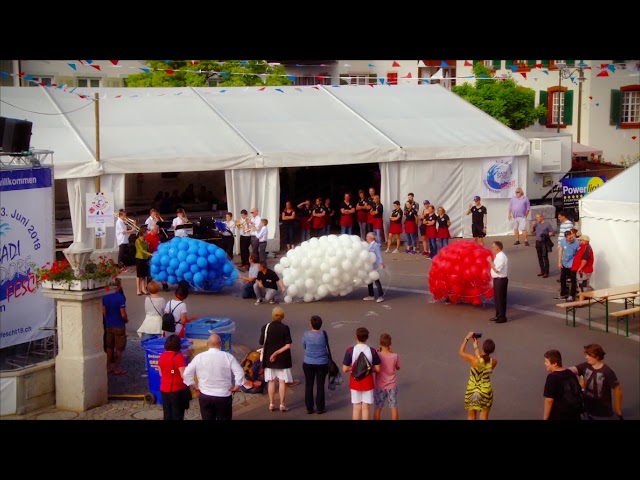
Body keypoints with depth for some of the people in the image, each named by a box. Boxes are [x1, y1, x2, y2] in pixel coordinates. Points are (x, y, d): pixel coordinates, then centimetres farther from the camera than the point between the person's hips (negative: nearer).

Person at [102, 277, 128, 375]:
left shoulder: (105, 297, -1)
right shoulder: (120, 298, -19)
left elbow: (103, 312, 8)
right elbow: (123, 315, -18)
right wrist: (126, 320, 3)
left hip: (108, 326, 5)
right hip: (119, 326, -5)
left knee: (109, 347, 16)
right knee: (119, 348, 5)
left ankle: (108, 367, 20)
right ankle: (117, 369, 10)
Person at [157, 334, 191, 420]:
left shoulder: (161, 356, 1)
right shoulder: (179, 356, -16)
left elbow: (161, 374, 11)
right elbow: (184, 375, -18)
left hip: (164, 390, 5)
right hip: (177, 390, -5)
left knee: (167, 415, 13)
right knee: (177, 415, 5)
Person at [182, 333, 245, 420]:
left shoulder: (199, 357, -3)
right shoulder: (228, 357, -8)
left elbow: (187, 373, -2)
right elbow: (240, 372, -13)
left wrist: (195, 386, 7)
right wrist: (236, 387, -2)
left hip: (205, 396, 2)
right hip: (224, 396, -2)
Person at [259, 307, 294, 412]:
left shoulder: (265, 327, -6)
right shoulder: (285, 328, -11)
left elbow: (262, 343, -2)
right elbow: (288, 345, -15)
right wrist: (277, 352, -12)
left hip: (268, 359, 2)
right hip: (282, 360, -2)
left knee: (271, 382, 12)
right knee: (282, 382, 6)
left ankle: (271, 404, 17)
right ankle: (282, 405, 8)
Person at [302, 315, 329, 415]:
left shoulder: (306, 334, -10)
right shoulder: (323, 334, -13)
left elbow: (304, 347, 3)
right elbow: (326, 347, -2)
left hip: (308, 363, 1)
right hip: (322, 363, -1)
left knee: (309, 385, 11)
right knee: (320, 385, 9)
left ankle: (309, 408, 15)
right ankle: (320, 408, 12)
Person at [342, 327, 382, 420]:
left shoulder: (350, 351, -12)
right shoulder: (372, 351, -10)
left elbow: (345, 369, -11)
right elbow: (377, 369, -7)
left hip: (355, 382, 0)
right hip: (368, 382, 0)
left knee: (357, 408, 10)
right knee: (365, 408, 7)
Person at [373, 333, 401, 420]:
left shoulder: (377, 356, -17)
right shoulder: (395, 356, -14)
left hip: (379, 387, 0)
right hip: (392, 386, 1)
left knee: (377, 408, 12)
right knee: (393, 407, 11)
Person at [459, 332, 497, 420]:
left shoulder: (474, 360, -23)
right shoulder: (494, 362, -14)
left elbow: (461, 352, -6)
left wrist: (467, 338, 0)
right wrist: (475, 347, 13)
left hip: (472, 392, -1)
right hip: (486, 392, 2)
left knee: (471, 417, 16)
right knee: (484, 418, 14)